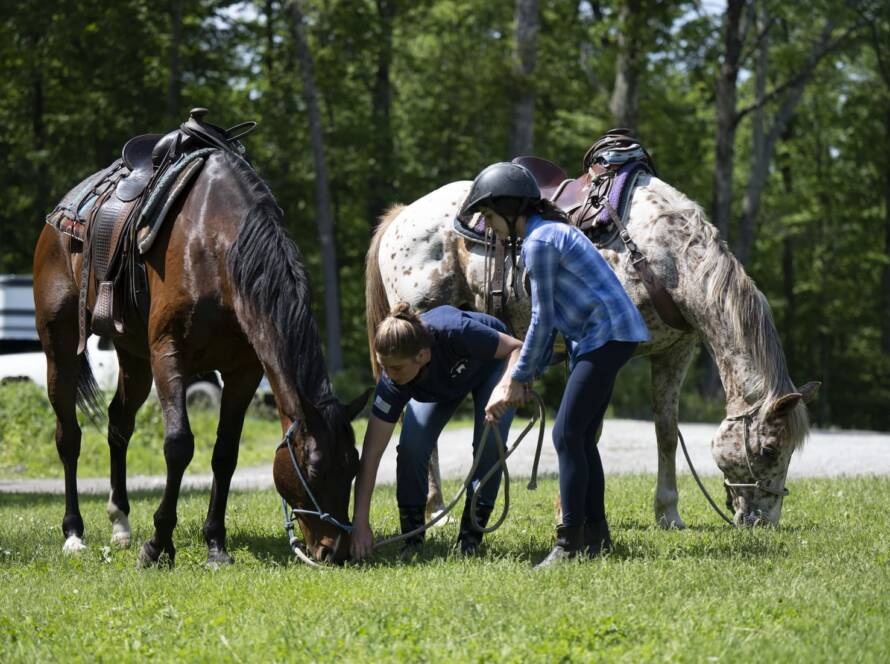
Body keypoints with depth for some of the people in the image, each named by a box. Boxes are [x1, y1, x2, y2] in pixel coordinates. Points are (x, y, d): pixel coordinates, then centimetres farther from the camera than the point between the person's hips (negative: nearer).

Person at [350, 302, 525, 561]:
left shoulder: (455, 333, -45)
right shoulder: (392, 383, -35)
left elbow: (516, 348, -31)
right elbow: (371, 455, -34)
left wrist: (505, 388, -52)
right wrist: (360, 522, -39)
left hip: (491, 362, -2)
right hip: (439, 385, 2)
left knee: (489, 441, -22)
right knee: (411, 446, -18)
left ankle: (470, 539, -9)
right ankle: (413, 540, -4)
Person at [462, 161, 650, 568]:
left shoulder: (539, 242, -15)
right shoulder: (550, 232, 17)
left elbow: (542, 319, -14)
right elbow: (549, 317, 18)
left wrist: (519, 378, -6)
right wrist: (527, 375, 14)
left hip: (607, 334, -10)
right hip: (598, 337, 10)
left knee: (567, 435, -11)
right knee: (581, 437, 12)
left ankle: (569, 544, -12)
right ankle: (596, 536, 16)